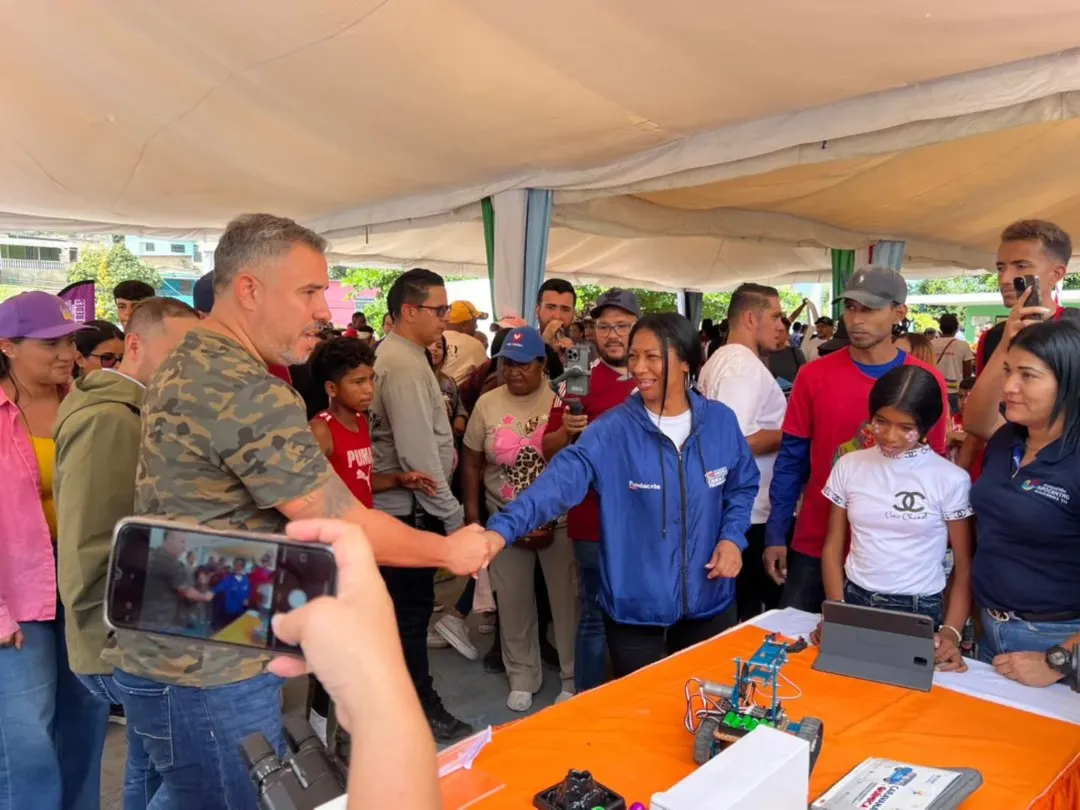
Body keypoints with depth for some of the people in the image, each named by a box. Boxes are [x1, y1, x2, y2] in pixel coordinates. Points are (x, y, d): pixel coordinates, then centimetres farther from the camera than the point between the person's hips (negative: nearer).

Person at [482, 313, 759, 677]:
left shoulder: (720, 421, -4)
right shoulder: (612, 430, -14)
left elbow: (743, 486, 10)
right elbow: (561, 480, -27)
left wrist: (732, 537, -8)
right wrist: (502, 529, -41)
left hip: (708, 602, 3)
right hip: (636, 608, -2)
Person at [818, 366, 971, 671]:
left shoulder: (951, 480, -4)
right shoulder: (849, 466, 2)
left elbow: (964, 567, 0)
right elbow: (833, 547, 7)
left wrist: (951, 632, -13)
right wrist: (837, 613, -4)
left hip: (920, 611, -1)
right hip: (854, 602, 1)